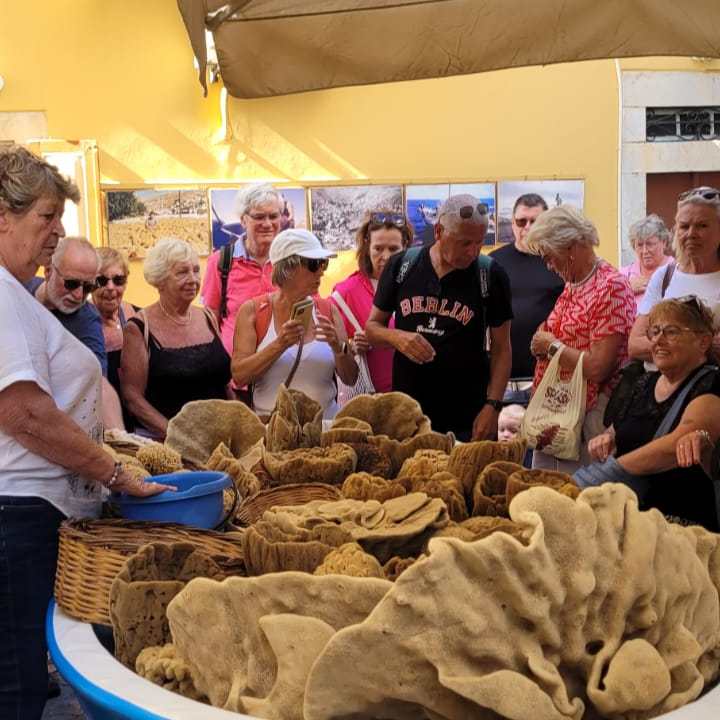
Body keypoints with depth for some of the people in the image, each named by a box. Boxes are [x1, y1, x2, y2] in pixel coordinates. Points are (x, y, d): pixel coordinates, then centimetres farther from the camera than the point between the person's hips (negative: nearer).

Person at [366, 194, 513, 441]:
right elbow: (372, 327, 10)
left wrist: (492, 406, -10)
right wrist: (396, 337, -12)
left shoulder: (491, 275, -3)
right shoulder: (401, 266, 1)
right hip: (405, 414, 2)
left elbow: (501, 349, 0)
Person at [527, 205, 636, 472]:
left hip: (586, 418, -9)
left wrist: (552, 346, -10)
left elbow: (598, 368, -22)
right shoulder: (571, 285, 13)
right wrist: (541, 343, 5)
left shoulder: (611, 287, -15)